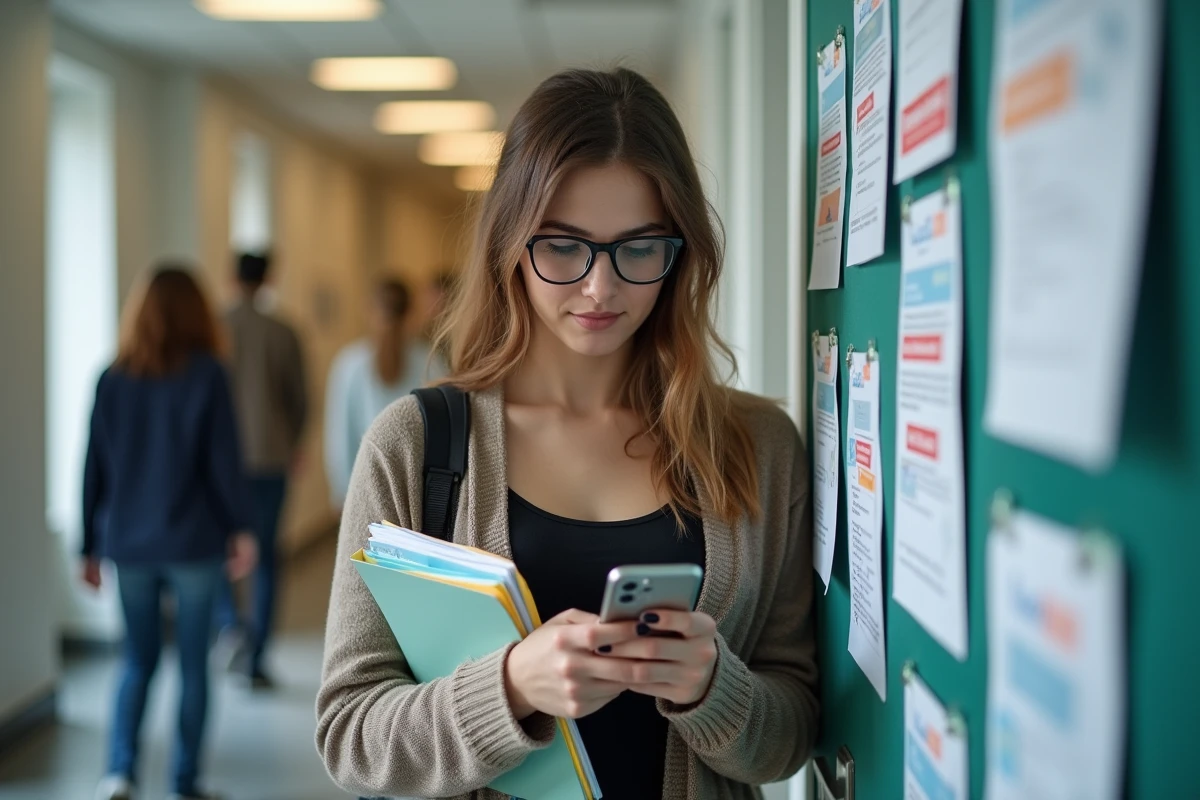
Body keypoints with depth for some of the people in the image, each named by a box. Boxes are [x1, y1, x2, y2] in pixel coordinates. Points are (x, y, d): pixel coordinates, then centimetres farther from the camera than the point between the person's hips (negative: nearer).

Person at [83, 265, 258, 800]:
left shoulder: (113, 380, 3)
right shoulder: (206, 376, -7)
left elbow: (94, 469, 5)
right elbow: (223, 460, -9)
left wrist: (91, 546, 12)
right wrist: (241, 528, -1)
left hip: (129, 545, 3)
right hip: (193, 542, -3)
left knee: (138, 661, 16)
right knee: (192, 664, 9)